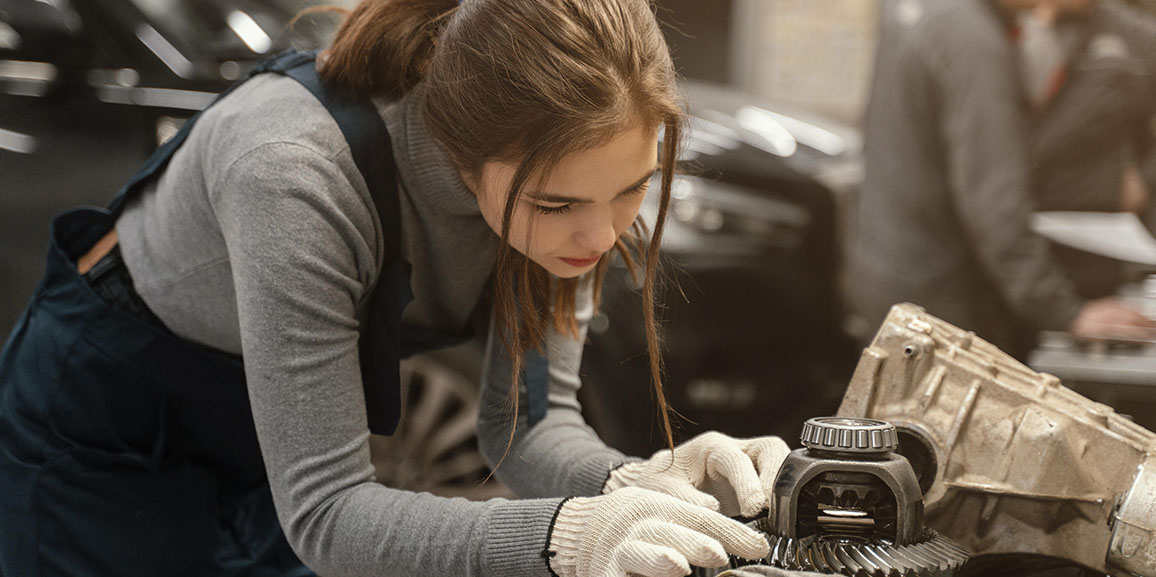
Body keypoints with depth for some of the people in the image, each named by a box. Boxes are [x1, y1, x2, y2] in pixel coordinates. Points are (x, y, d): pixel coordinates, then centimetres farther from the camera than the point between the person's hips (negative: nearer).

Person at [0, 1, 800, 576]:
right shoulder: (298, 173, -39)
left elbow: (527, 419, -15)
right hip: (110, 430, -5)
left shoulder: (556, 161, -22)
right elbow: (324, 512, -36)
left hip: (283, 430, 5)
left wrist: (632, 485, -36)